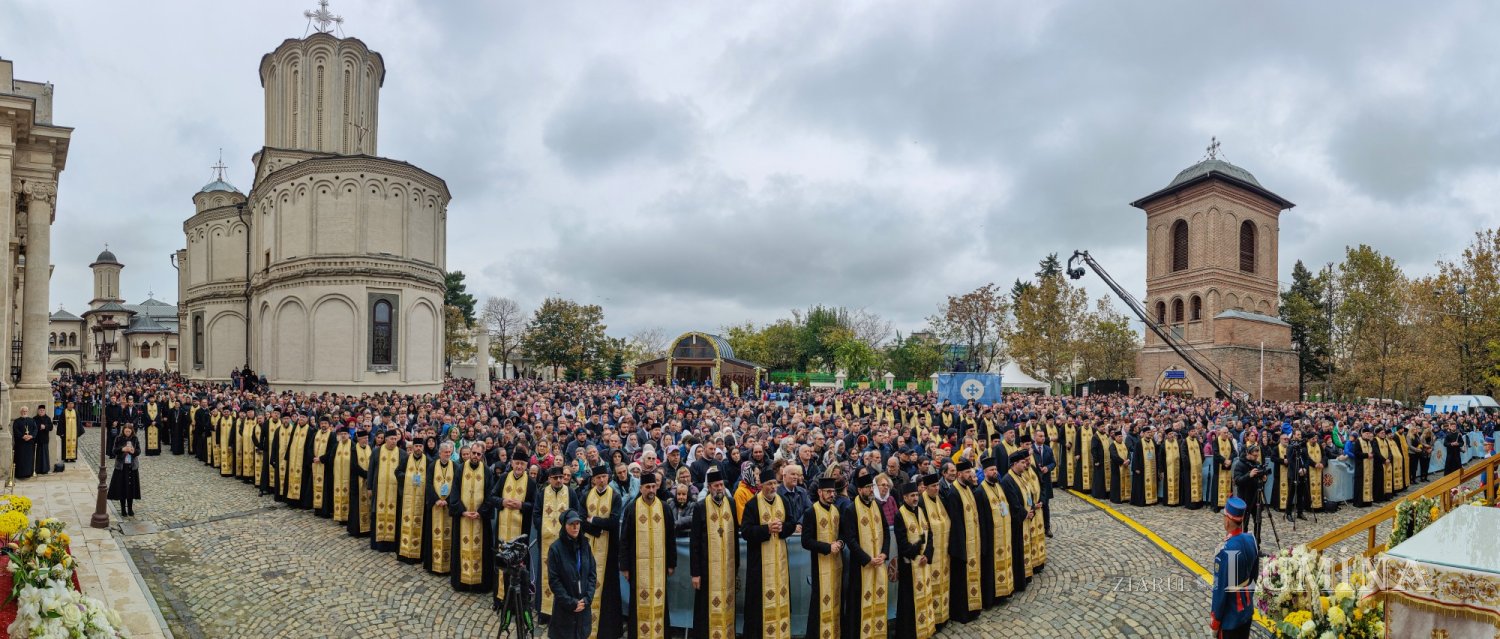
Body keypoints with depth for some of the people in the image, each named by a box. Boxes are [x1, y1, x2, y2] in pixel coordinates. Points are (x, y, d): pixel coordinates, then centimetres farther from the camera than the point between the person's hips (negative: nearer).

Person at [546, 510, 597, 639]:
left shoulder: (585, 545, 2)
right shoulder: (555, 548, -10)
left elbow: (593, 574, 4)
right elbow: (553, 580, -11)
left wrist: (587, 598, -7)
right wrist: (570, 602, -14)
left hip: (583, 605, 4)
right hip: (564, 607, -3)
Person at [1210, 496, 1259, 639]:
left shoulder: (1225, 551, -30)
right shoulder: (1251, 539, -6)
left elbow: (1220, 588, -23)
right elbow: (1254, 575, 9)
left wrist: (1215, 621, -11)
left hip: (1230, 617, -7)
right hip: (1248, 610, 7)